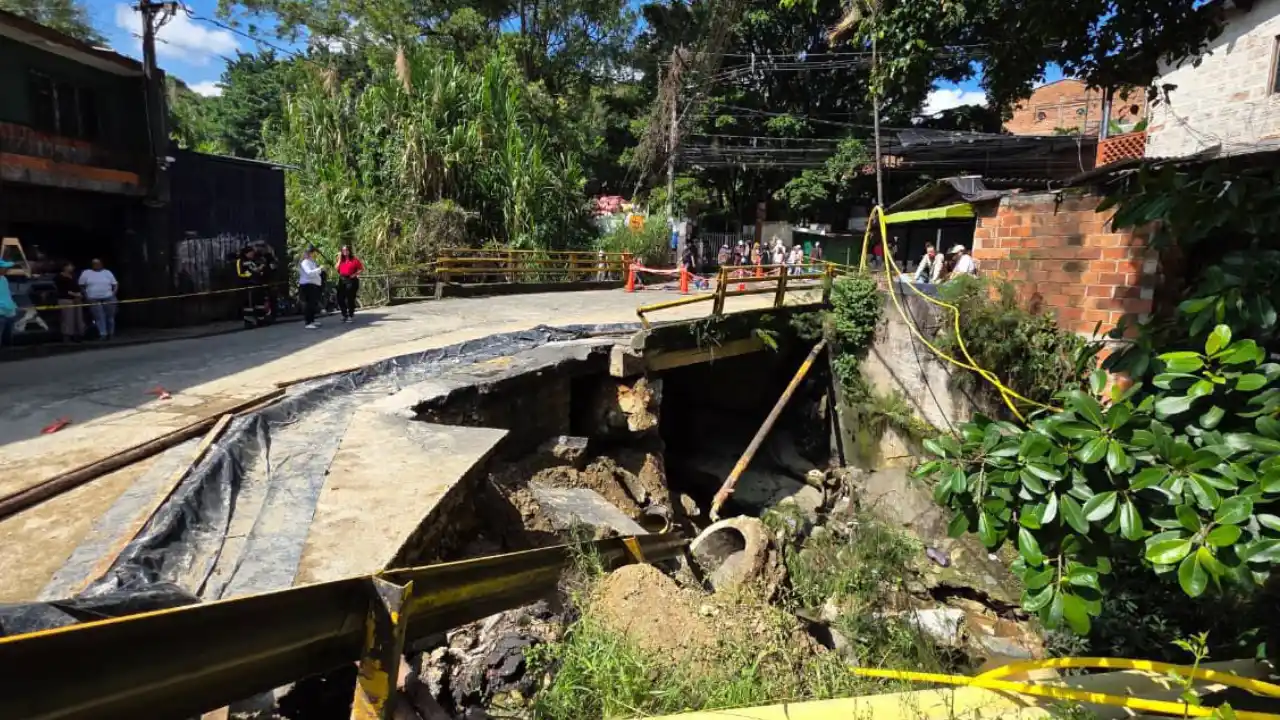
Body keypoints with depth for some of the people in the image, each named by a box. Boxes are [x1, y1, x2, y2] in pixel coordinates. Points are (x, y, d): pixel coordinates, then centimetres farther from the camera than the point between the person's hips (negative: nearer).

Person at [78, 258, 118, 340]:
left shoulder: (107, 272, 9)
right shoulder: (86, 273, 6)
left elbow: (115, 284, 10)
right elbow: (81, 286, 8)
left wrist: (113, 293, -4)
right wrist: (86, 296, -2)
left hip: (108, 298, 1)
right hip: (93, 299, -1)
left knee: (110, 317, 4)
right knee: (99, 317, -7)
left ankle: (111, 333, 13)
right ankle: (103, 334, -9)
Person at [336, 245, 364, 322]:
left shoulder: (354, 259, -2)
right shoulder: (341, 259, 13)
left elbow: (361, 269, -1)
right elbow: (337, 269, 2)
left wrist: (355, 274, -12)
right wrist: (339, 258, 2)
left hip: (351, 280, -5)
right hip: (342, 279, 6)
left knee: (350, 298, -6)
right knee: (340, 298, 4)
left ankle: (351, 315, 4)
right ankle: (344, 315, 17)